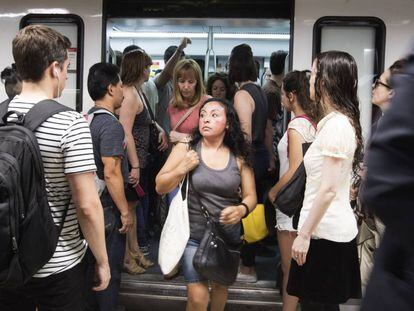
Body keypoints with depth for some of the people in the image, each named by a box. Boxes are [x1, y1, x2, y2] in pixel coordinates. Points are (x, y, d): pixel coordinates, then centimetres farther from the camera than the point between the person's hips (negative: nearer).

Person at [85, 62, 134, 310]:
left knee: (91, 263, 20)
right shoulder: (111, 124, -20)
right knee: (110, 270, 5)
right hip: (108, 207, -9)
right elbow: (111, 173, -24)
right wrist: (125, 211, -17)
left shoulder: (87, 119, 7)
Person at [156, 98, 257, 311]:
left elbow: (250, 196, 1)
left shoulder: (239, 158, -2)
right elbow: (160, 187, -4)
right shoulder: (185, 149, -7)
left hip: (228, 235, 3)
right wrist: (182, 168, -20)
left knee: (220, 286, 23)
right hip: (193, 235, -2)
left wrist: (241, 210, -20)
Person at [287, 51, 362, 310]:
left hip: (324, 232, -9)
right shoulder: (342, 121, 12)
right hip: (335, 229, 9)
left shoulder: (335, 125, -17)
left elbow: (328, 189, -22)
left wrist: (304, 233, -17)